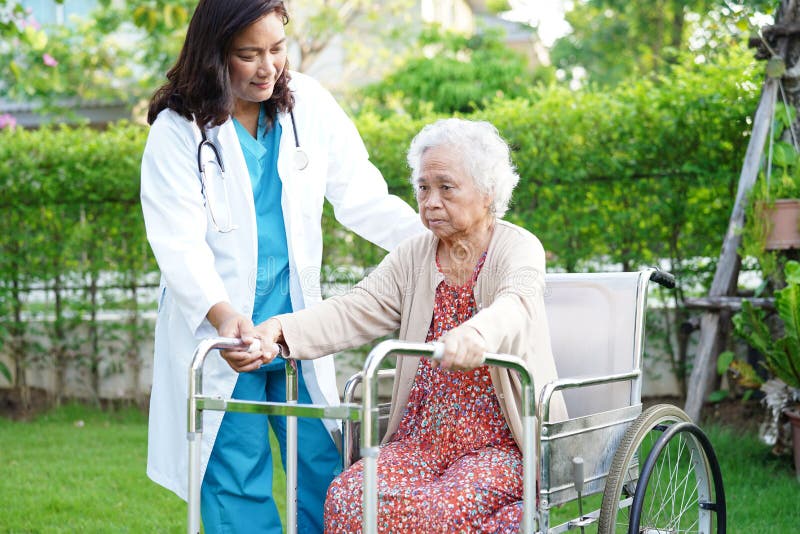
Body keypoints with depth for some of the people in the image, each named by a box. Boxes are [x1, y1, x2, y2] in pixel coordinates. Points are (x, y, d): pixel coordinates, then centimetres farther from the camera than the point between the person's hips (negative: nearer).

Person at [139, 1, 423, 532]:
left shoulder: (309, 104, 2)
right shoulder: (179, 129, -8)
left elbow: (363, 198, 1)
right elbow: (180, 244, -16)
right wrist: (222, 312, -34)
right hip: (219, 334, -3)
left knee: (328, 473, 6)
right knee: (238, 489, 0)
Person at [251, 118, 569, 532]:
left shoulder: (519, 247, -4)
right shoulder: (412, 257, 11)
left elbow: (517, 304, -27)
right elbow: (356, 311, -3)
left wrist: (478, 333, -53)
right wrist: (281, 329, -24)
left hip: (500, 445, -5)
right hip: (420, 439, 5)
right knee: (347, 498, -22)